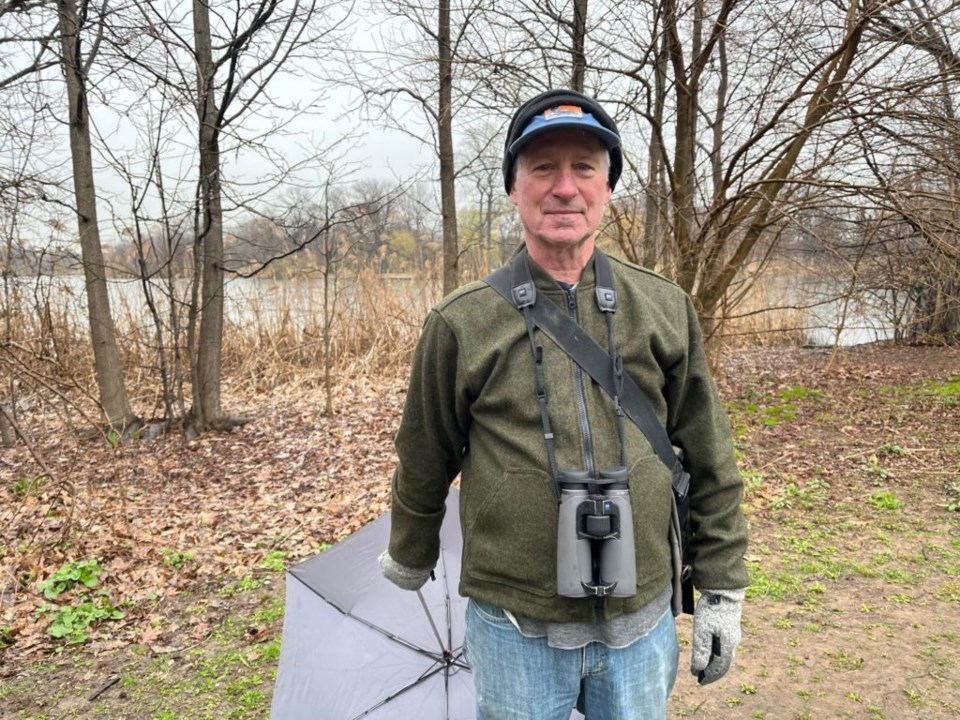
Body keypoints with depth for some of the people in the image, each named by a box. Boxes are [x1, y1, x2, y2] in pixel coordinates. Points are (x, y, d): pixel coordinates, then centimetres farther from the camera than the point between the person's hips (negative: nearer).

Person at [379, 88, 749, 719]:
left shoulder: (664, 308, -3)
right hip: (515, 630, -1)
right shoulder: (461, 324, -8)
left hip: (643, 623, 2)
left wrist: (722, 588, 6)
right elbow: (424, 464, 5)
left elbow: (709, 462, 4)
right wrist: (409, 558, 18)